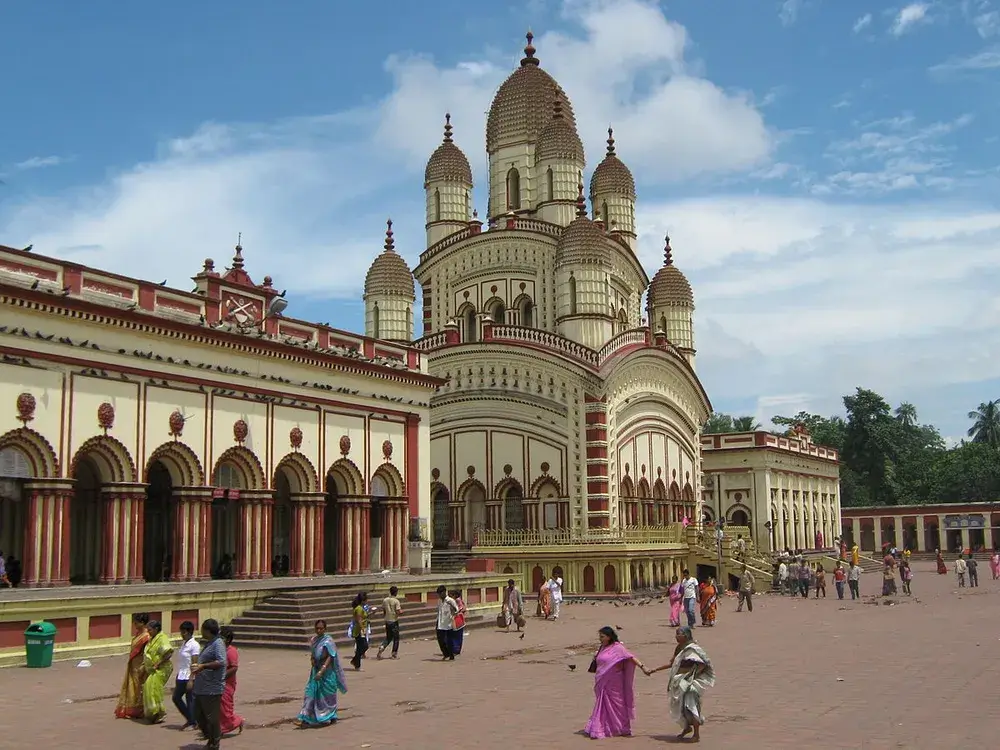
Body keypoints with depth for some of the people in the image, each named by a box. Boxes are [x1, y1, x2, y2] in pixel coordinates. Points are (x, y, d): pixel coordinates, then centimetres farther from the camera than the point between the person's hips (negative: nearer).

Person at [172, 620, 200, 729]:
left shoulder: (194, 645, -13)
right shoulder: (183, 643, 12)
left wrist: (191, 679, -20)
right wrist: (177, 677, 18)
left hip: (188, 677, -9)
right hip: (181, 676, 9)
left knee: (190, 699, -2)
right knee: (176, 697, 13)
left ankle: (192, 723, 9)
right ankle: (189, 719, 24)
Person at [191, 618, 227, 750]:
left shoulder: (218, 643, -14)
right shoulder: (209, 644, 16)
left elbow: (221, 662, -26)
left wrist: (202, 666, -26)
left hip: (212, 689, -10)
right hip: (201, 688, 10)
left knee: (212, 718, -1)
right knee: (198, 715, 15)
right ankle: (211, 738, 29)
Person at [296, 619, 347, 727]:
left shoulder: (328, 641, -15)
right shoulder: (314, 640, 6)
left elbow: (330, 657, -20)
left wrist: (321, 671, -28)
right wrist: (311, 659, -4)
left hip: (326, 673, -6)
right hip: (316, 670, 6)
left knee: (325, 695, 4)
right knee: (311, 693, 4)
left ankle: (328, 718, 18)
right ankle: (307, 718, 9)